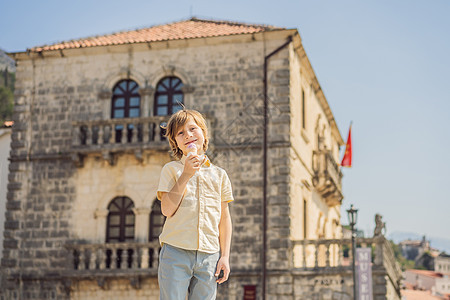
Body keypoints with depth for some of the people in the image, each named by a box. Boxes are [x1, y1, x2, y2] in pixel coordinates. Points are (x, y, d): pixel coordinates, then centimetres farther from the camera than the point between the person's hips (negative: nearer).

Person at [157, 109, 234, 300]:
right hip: (175, 252, -2)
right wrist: (185, 175, -11)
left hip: (209, 255, 2)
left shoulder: (219, 175, 12)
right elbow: (167, 210, -7)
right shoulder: (171, 169, 5)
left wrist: (225, 256, 6)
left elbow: (224, 218, 12)